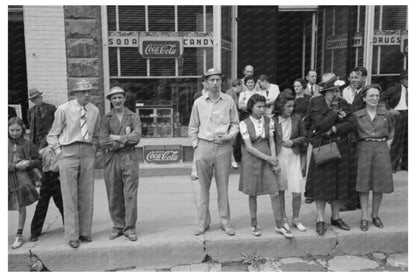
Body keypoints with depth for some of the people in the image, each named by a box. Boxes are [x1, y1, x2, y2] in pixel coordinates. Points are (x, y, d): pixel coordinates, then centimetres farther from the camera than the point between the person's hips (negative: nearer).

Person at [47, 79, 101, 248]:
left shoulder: (94, 111, 7)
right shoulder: (64, 110, -5)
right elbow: (52, 135, 4)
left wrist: (93, 151, 10)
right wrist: (59, 152, -3)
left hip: (87, 153, 4)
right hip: (68, 153, -3)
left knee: (87, 195, 7)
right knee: (70, 196, 0)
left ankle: (85, 232, 18)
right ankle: (72, 236, 8)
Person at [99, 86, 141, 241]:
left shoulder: (133, 117, 7)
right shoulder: (106, 119, 9)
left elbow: (136, 138, -8)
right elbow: (102, 142, -4)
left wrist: (116, 138, -7)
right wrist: (125, 140, -7)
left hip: (129, 158, -1)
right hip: (111, 159, 1)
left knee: (130, 194, -2)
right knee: (114, 196, 5)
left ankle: (129, 228, 8)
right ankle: (118, 227, 19)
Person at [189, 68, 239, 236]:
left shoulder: (229, 101, 4)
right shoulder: (199, 103, 5)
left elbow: (235, 123, 9)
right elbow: (193, 127, 10)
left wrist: (229, 136, -8)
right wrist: (196, 145, 3)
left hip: (223, 147, 0)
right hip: (203, 146, 1)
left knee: (223, 186, 4)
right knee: (204, 187, 7)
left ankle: (225, 222, 16)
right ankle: (203, 222, 18)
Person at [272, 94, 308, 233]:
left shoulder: (297, 118, 1)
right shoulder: (272, 120, -6)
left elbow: (304, 136, 10)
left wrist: (293, 141, -8)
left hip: (293, 156, 1)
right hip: (278, 157, -1)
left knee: (297, 190, -3)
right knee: (280, 190, 9)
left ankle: (296, 219, 17)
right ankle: (283, 219, 25)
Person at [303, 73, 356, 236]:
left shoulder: (342, 104, 6)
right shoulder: (316, 103, -5)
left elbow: (351, 125, -3)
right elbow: (320, 125, -15)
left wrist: (334, 128, -14)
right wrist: (336, 114, -12)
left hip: (341, 148, 4)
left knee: (339, 184, 10)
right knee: (321, 185, 0)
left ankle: (335, 217, 26)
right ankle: (320, 220, 11)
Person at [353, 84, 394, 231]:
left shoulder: (385, 113, 5)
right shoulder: (357, 115, 1)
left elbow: (391, 128, 21)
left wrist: (388, 142, 10)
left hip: (381, 149, 2)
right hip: (364, 149, -1)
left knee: (380, 183, 6)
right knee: (364, 183, 0)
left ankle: (375, 215, 22)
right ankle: (364, 217, 9)